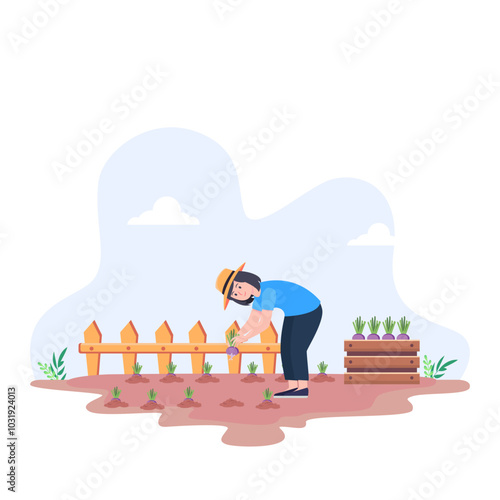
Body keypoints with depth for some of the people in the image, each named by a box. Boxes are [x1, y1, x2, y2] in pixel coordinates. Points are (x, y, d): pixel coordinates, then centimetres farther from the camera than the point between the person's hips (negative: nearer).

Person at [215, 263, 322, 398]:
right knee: (286, 350, 3)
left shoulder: (267, 291, -30)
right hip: (293, 315, 9)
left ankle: (303, 388, -6)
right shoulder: (258, 297, -1)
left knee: (296, 349, -12)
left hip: (309, 311, -9)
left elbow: (265, 324, -32)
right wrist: (236, 336, -8)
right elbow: (252, 323, 4)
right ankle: (293, 387, 6)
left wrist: (245, 338, -22)